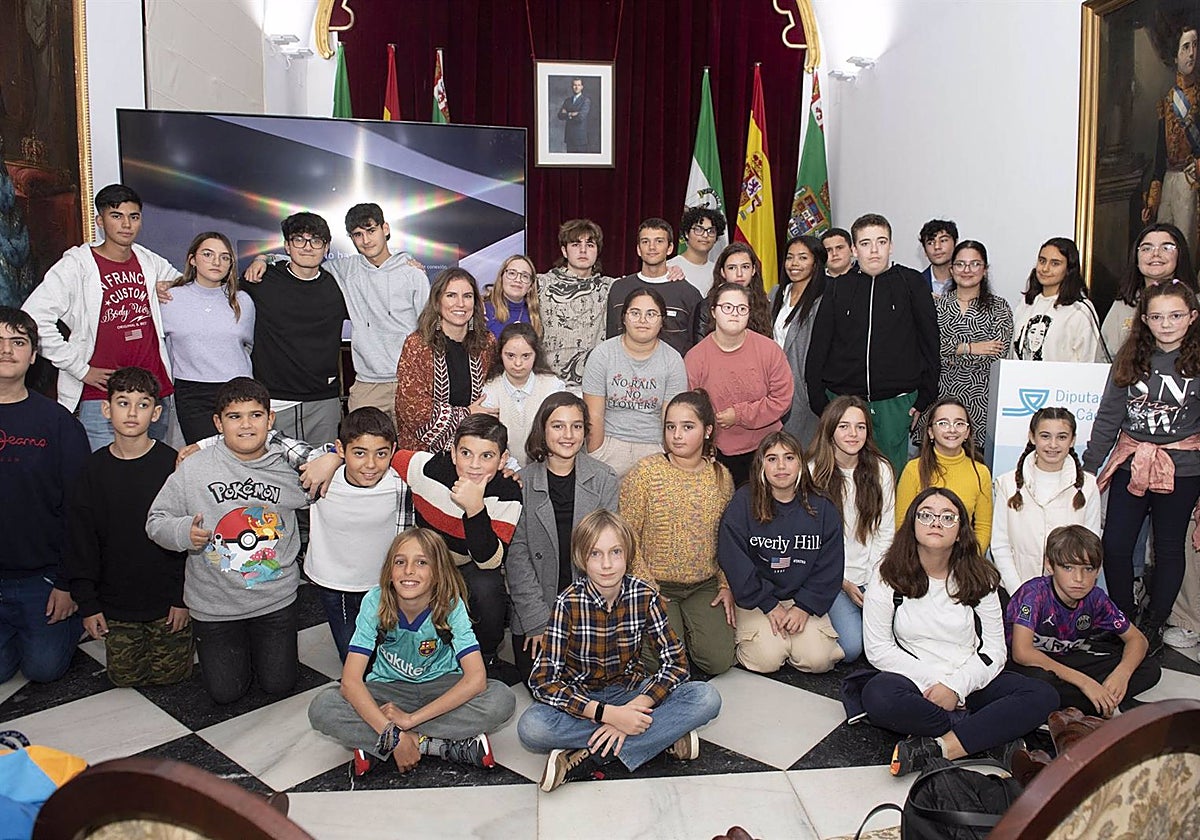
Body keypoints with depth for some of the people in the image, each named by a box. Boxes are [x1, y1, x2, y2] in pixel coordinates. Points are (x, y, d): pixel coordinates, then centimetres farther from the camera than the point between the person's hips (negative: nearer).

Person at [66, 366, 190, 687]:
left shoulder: (172, 464, -10)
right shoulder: (94, 469, -2)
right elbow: (82, 541, 2)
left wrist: (184, 598, -9)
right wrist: (87, 602, -1)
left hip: (168, 598, -2)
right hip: (115, 599, 3)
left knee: (169, 674, 4)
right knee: (124, 675, 9)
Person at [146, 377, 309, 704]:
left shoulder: (289, 468, -6)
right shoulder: (193, 469, -10)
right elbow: (156, 521, -4)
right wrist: (184, 531, -24)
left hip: (276, 599, 1)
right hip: (215, 603, -1)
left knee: (279, 684, 10)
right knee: (225, 692, 8)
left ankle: (262, 642, 41)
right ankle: (225, 648, 40)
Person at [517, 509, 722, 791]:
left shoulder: (645, 596, -13)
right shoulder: (568, 603, -19)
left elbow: (676, 662, -13)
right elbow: (543, 681, -23)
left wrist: (633, 709, -28)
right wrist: (608, 714, -33)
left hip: (630, 693, 2)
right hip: (581, 698, -2)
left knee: (707, 698, -23)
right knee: (530, 727, -34)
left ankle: (596, 758, -25)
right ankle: (662, 737, -23)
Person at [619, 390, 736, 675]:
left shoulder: (721, 476, 2)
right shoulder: (645, 472, -10)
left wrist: (727, 586, 2)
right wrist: (647, 588, -12)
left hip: (705, 586, 3)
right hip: (657, 585, -3)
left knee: (719, 660, -12)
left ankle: (688, 624, 18)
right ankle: (671, 623, 16)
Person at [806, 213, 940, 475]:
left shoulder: (912, 284, 4)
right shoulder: (839, 289, 8)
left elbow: (930, 343, 5)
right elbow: (817, 350, 7)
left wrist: (925, 399, 2)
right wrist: (819, 403, 1)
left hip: (896, 404, -1)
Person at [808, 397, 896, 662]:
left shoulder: (881, 470, 3)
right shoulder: (813, 472, -6)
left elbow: (886, 531, 5)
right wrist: (843, 582, -11)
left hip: (872, 576, 3)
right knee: (851, 647, -18)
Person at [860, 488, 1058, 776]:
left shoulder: (979, 579, 4)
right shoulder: (888, 579, -2)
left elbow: (994, 648, 1)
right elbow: (878, 648, -5)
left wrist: (956, 686, -15)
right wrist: (930, 684, -14)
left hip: (969, 682, 3)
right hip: (915, 682, -3)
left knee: (1044, 696, -21)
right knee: (878, 696, -36)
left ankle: (938, 748, -30)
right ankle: (995, 737, -21)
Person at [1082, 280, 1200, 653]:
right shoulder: (1130, 358, 1)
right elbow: (1108, 416, 5)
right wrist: (1088, 465, 4)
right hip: (1130, 463, 2)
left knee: (1168, 548, 11)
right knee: (1114, 545, 3)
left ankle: (1153, 623, 27)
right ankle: (1122, 618, 23)